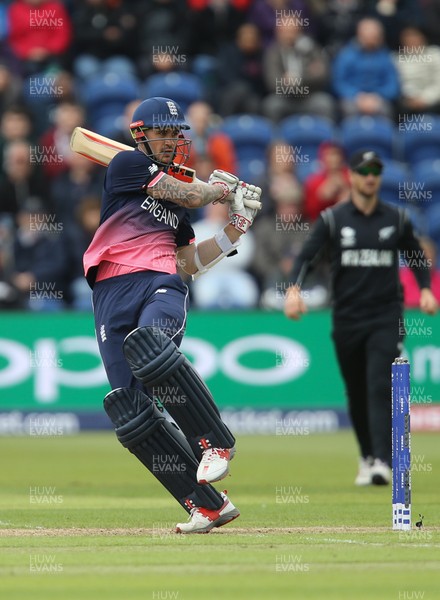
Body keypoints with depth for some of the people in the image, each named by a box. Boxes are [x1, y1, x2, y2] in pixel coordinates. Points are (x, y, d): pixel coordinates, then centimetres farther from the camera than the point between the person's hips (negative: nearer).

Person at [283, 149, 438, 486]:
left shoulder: (397, 220, 6)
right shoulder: (333, 219, 2)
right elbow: (307, 256, -6)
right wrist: (294, 289, -23)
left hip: (386, 318, -1)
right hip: (346, 318, 1)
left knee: (381, 387, -15)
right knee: (356, 393, 10)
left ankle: (382, 462, -22)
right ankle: (367, 457, 27)